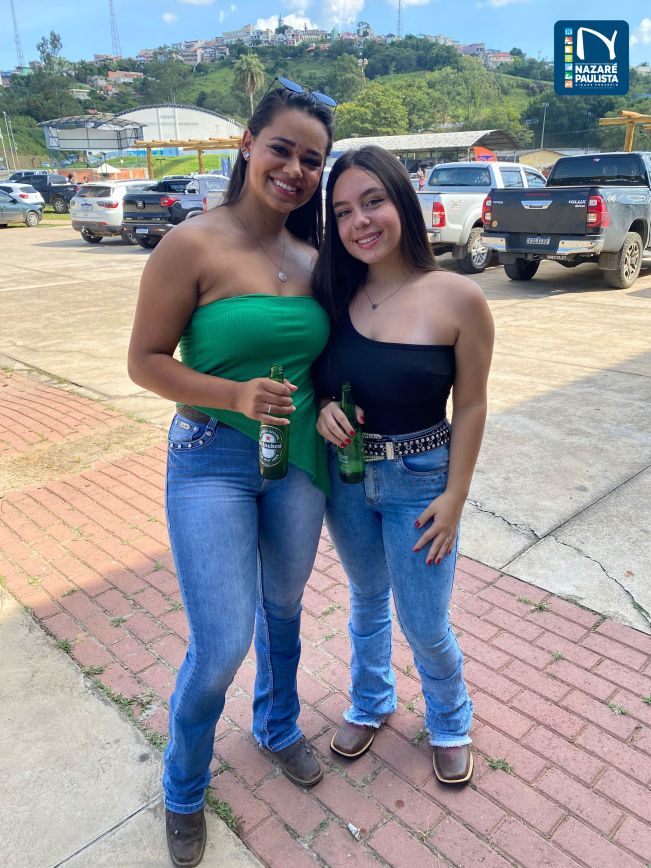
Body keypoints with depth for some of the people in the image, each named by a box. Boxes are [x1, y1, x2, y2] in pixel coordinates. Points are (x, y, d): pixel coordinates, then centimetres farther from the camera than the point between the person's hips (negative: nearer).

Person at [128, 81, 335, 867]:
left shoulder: (313, 257, 2)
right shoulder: (193, 245, -14)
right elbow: (145, 361, -11)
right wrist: (235, 396, -24)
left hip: (298, 460, 5)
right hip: (211, 463, -5)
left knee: (282, 606, 22)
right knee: (221, 645, -3)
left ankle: (277, 727, 52)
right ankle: (183, 790, 30)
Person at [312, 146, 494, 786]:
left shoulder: (457, 299, -15)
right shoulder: (334, 293, -4)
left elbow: (470, 407, -10)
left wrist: (454, 498, -10)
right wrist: (323, 409, -14)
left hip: (419, 481, -3)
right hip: (344, 475, 4)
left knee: (425, 626, 9)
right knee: (368, 599, 23)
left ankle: (450, 722, 41)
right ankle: (370, 703, 50)